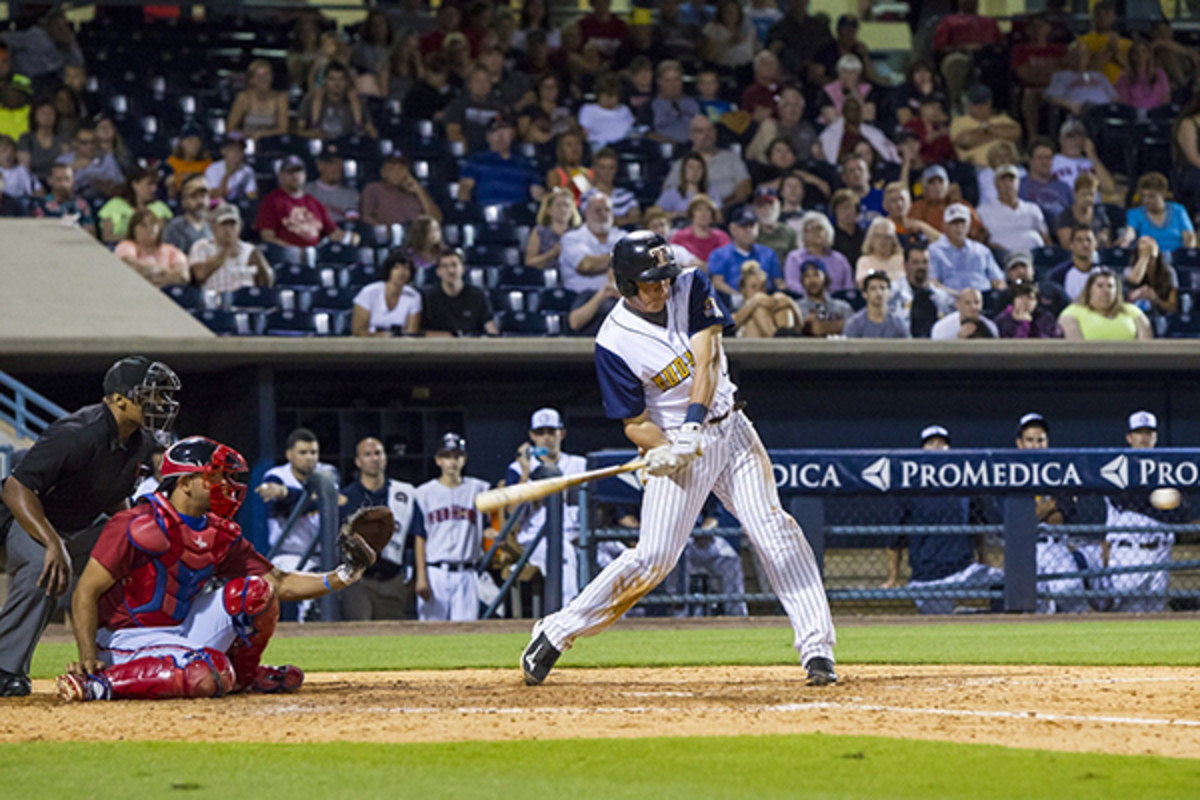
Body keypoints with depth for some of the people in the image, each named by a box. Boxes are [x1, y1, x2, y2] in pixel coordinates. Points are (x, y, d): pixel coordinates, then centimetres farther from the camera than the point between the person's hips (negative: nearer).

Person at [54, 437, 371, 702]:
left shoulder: (219, 535, 6)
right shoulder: (140, 526, -17)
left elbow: (280, 583, 8)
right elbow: (86, 593, -18)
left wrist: (339, 577, -8)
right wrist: (88, 661, -29)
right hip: (130, 640, -8)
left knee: (254, 591, -5)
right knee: (210, 677, -35)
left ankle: (243, 675, 16)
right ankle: (99, 684, -24)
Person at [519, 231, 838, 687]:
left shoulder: (692, 288, -5)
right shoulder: (614, 343, -14)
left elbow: (706, 361, -15)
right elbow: (635, 423, -10)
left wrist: (693, 424, -30)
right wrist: (664, 449, -32)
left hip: (728, 431, 4)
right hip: (672, 444, -3)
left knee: (775, 532, -9)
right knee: (655, 557, -11)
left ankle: (816, 648, -8)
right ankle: (557, 633, 2)